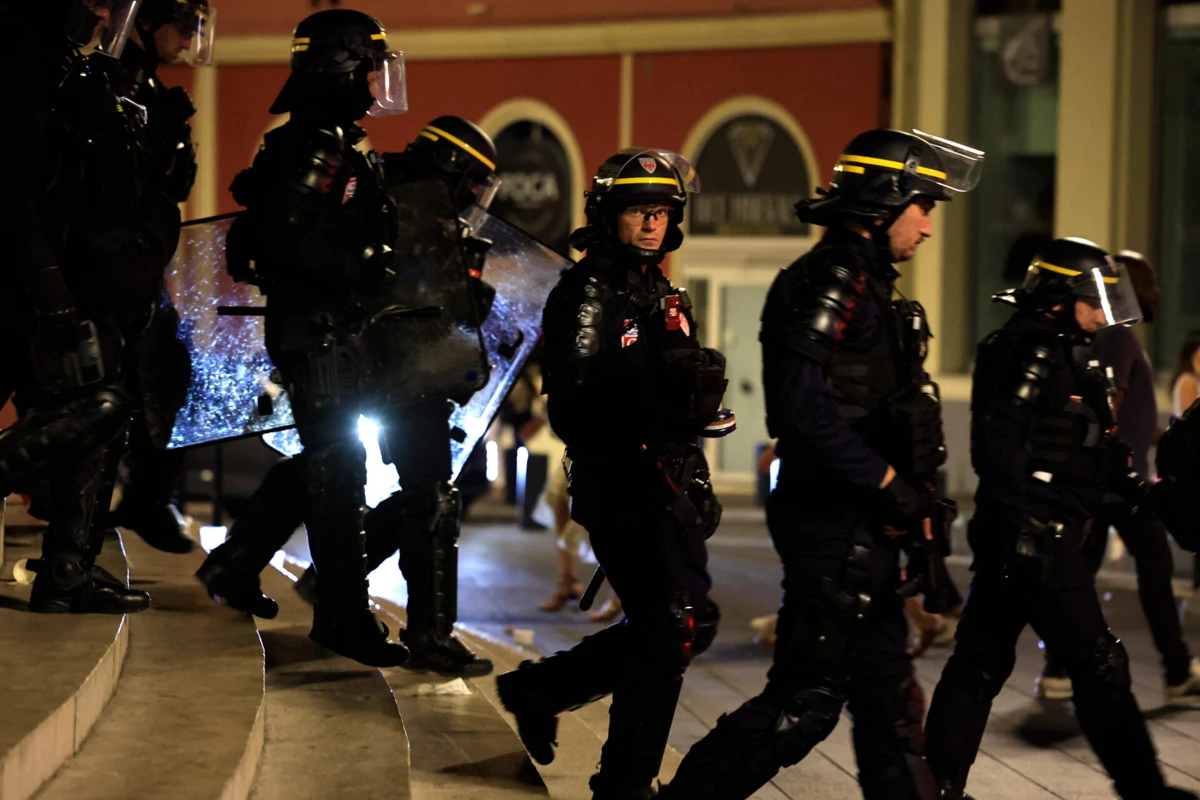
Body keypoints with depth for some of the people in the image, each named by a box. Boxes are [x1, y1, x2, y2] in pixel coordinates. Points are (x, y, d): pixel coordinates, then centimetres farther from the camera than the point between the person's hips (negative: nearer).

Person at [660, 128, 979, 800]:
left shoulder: (865, 285, 18)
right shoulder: (832, 280, -14)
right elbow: (803, 405, -26)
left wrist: (915, 504, 16)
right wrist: (893, 485, -20)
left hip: (864, 530, 10)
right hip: (837, 524, -10)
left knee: (890, 695, 14)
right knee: (804, 701, -6)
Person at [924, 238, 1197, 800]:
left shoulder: (1051, 351, 20)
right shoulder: (1033, 349, -13)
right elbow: (1000, 441, -22)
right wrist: (1019, 526, -26)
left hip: (1022, 538, 11)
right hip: (1040, 536, -11)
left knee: (982, 660, 10)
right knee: (1097, 666, -3)